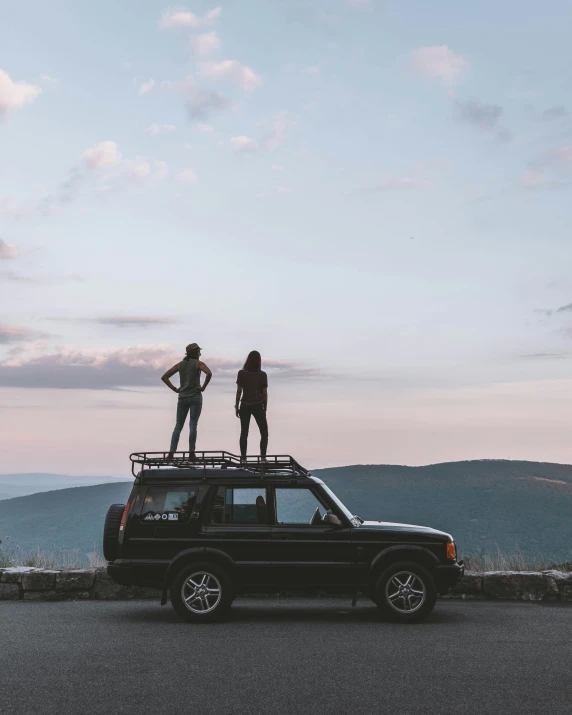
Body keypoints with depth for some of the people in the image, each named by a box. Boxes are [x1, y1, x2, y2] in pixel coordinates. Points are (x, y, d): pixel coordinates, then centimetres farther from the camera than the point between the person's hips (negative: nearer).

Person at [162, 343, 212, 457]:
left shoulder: (180, 364, 10)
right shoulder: (198, 363, -3)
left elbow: (164, 377, 6)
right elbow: (209, 373, -22)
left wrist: (174, 389, 6)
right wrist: (203, 387, -11)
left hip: (182, 398, 4)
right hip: (195, 397, -4)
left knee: (178, 426, 8)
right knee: (193, 425, -1)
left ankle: (171, 453, 1)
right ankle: (191, 453, -4)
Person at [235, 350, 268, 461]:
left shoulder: (241, 373, -5)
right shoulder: (262, 375, -5)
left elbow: (239, 391, -5)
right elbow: (265, 393, -3)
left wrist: (236, 406, 4)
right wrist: (265, 409, 8)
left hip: (245, 406, 1)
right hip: (258, 406, -1)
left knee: (244, 433, 8)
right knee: (264, 433, 8)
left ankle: (243, 458, 6)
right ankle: (263, 457, -2)